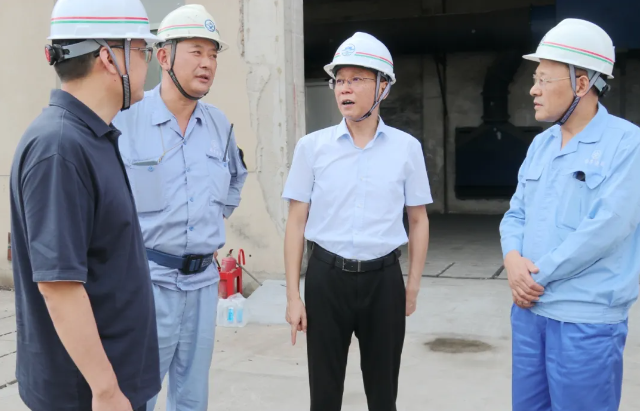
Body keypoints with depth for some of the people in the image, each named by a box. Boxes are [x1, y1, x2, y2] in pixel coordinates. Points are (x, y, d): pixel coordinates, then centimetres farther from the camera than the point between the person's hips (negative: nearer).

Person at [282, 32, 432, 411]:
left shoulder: (406, 147, -1)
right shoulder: (312, 146, -2)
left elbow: (418, 220, 7)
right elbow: (297, 222, 0)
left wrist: (413, 285, 4)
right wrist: (293, 295, -1)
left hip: (384, 279, 0)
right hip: (327, 278, 0)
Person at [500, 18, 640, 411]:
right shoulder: (540, 144, 10)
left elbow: (606, 228, -20)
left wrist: (539, 274, -14)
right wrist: (513, 260, -9)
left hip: (586, 319, -6)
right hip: (529, 309, 7)